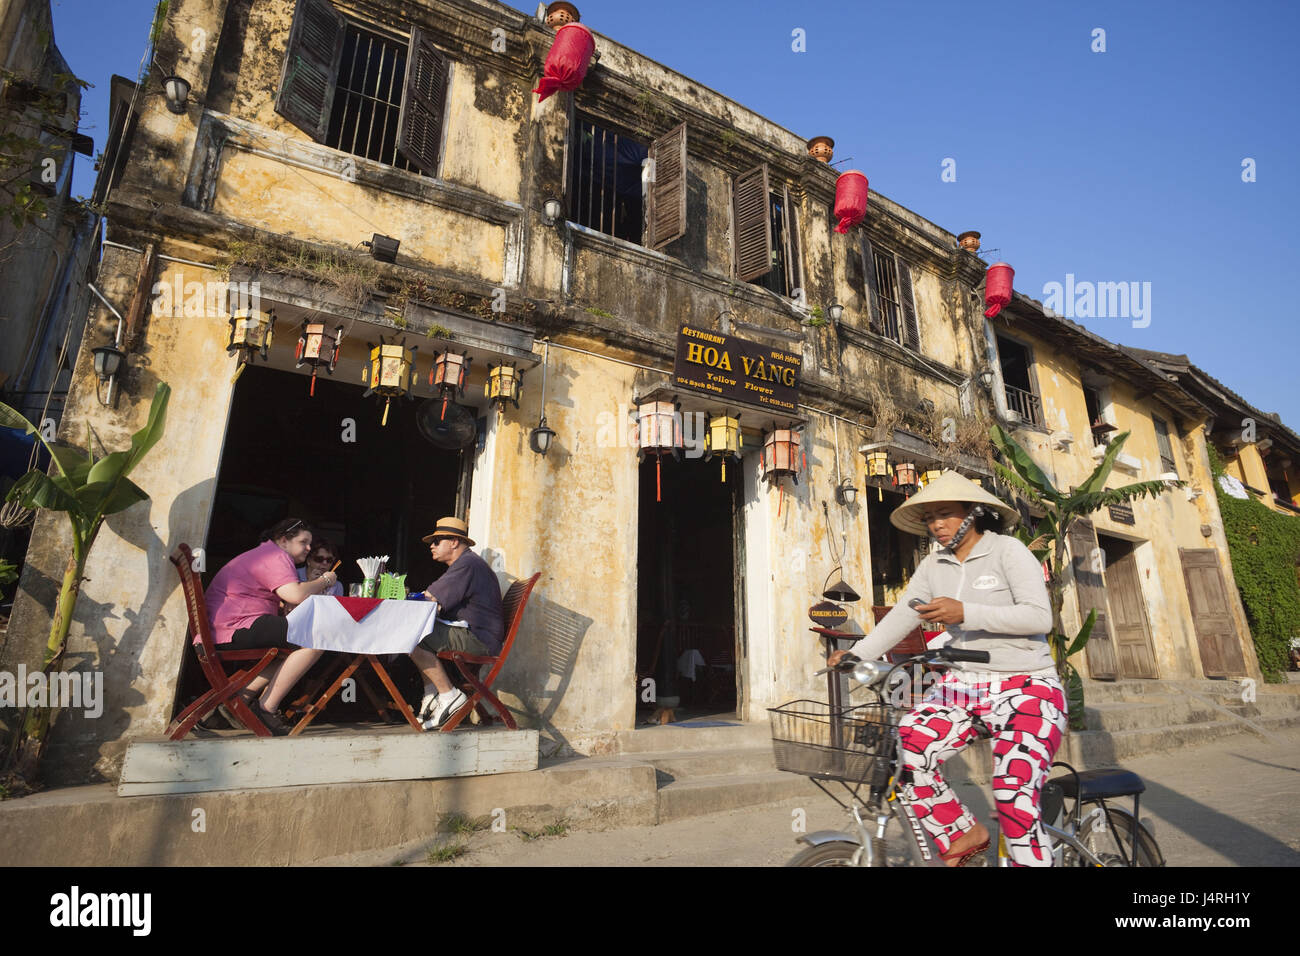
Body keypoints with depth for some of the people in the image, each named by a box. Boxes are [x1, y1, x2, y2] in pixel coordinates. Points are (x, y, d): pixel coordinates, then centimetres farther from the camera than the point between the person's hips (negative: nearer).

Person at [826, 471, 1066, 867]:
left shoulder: (1008, 551, -6)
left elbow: (1040, 616, -17)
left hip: (1025, 689, -5)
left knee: (1014, 795, -21)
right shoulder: (934, 565, 9)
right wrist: (855, 654, -8)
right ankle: (964, 833, 7)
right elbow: (900, 616, 4)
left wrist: (966, 612, -28)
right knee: (905, 750, -15)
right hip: (962, 685, 5)